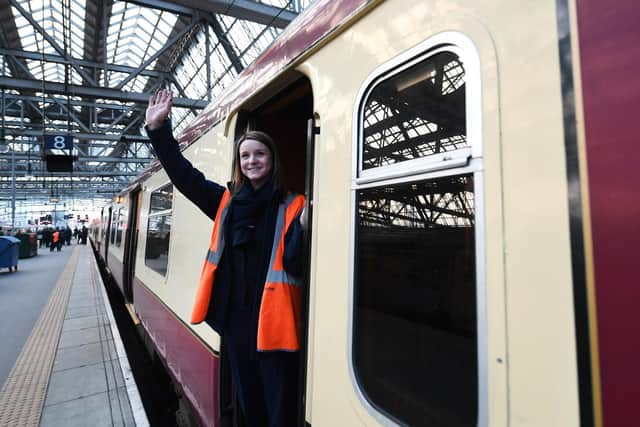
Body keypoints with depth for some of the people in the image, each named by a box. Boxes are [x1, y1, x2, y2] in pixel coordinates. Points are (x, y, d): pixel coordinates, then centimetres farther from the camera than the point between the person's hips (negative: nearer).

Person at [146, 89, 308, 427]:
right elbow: (183, 174, 7)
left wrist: (304, 227, -32)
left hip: (273, 320, -4)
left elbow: (295, 264, -15)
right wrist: (159, 128, 2)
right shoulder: (226, 201, 5)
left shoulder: (291, 206, -8)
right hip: (235, 317, 5)